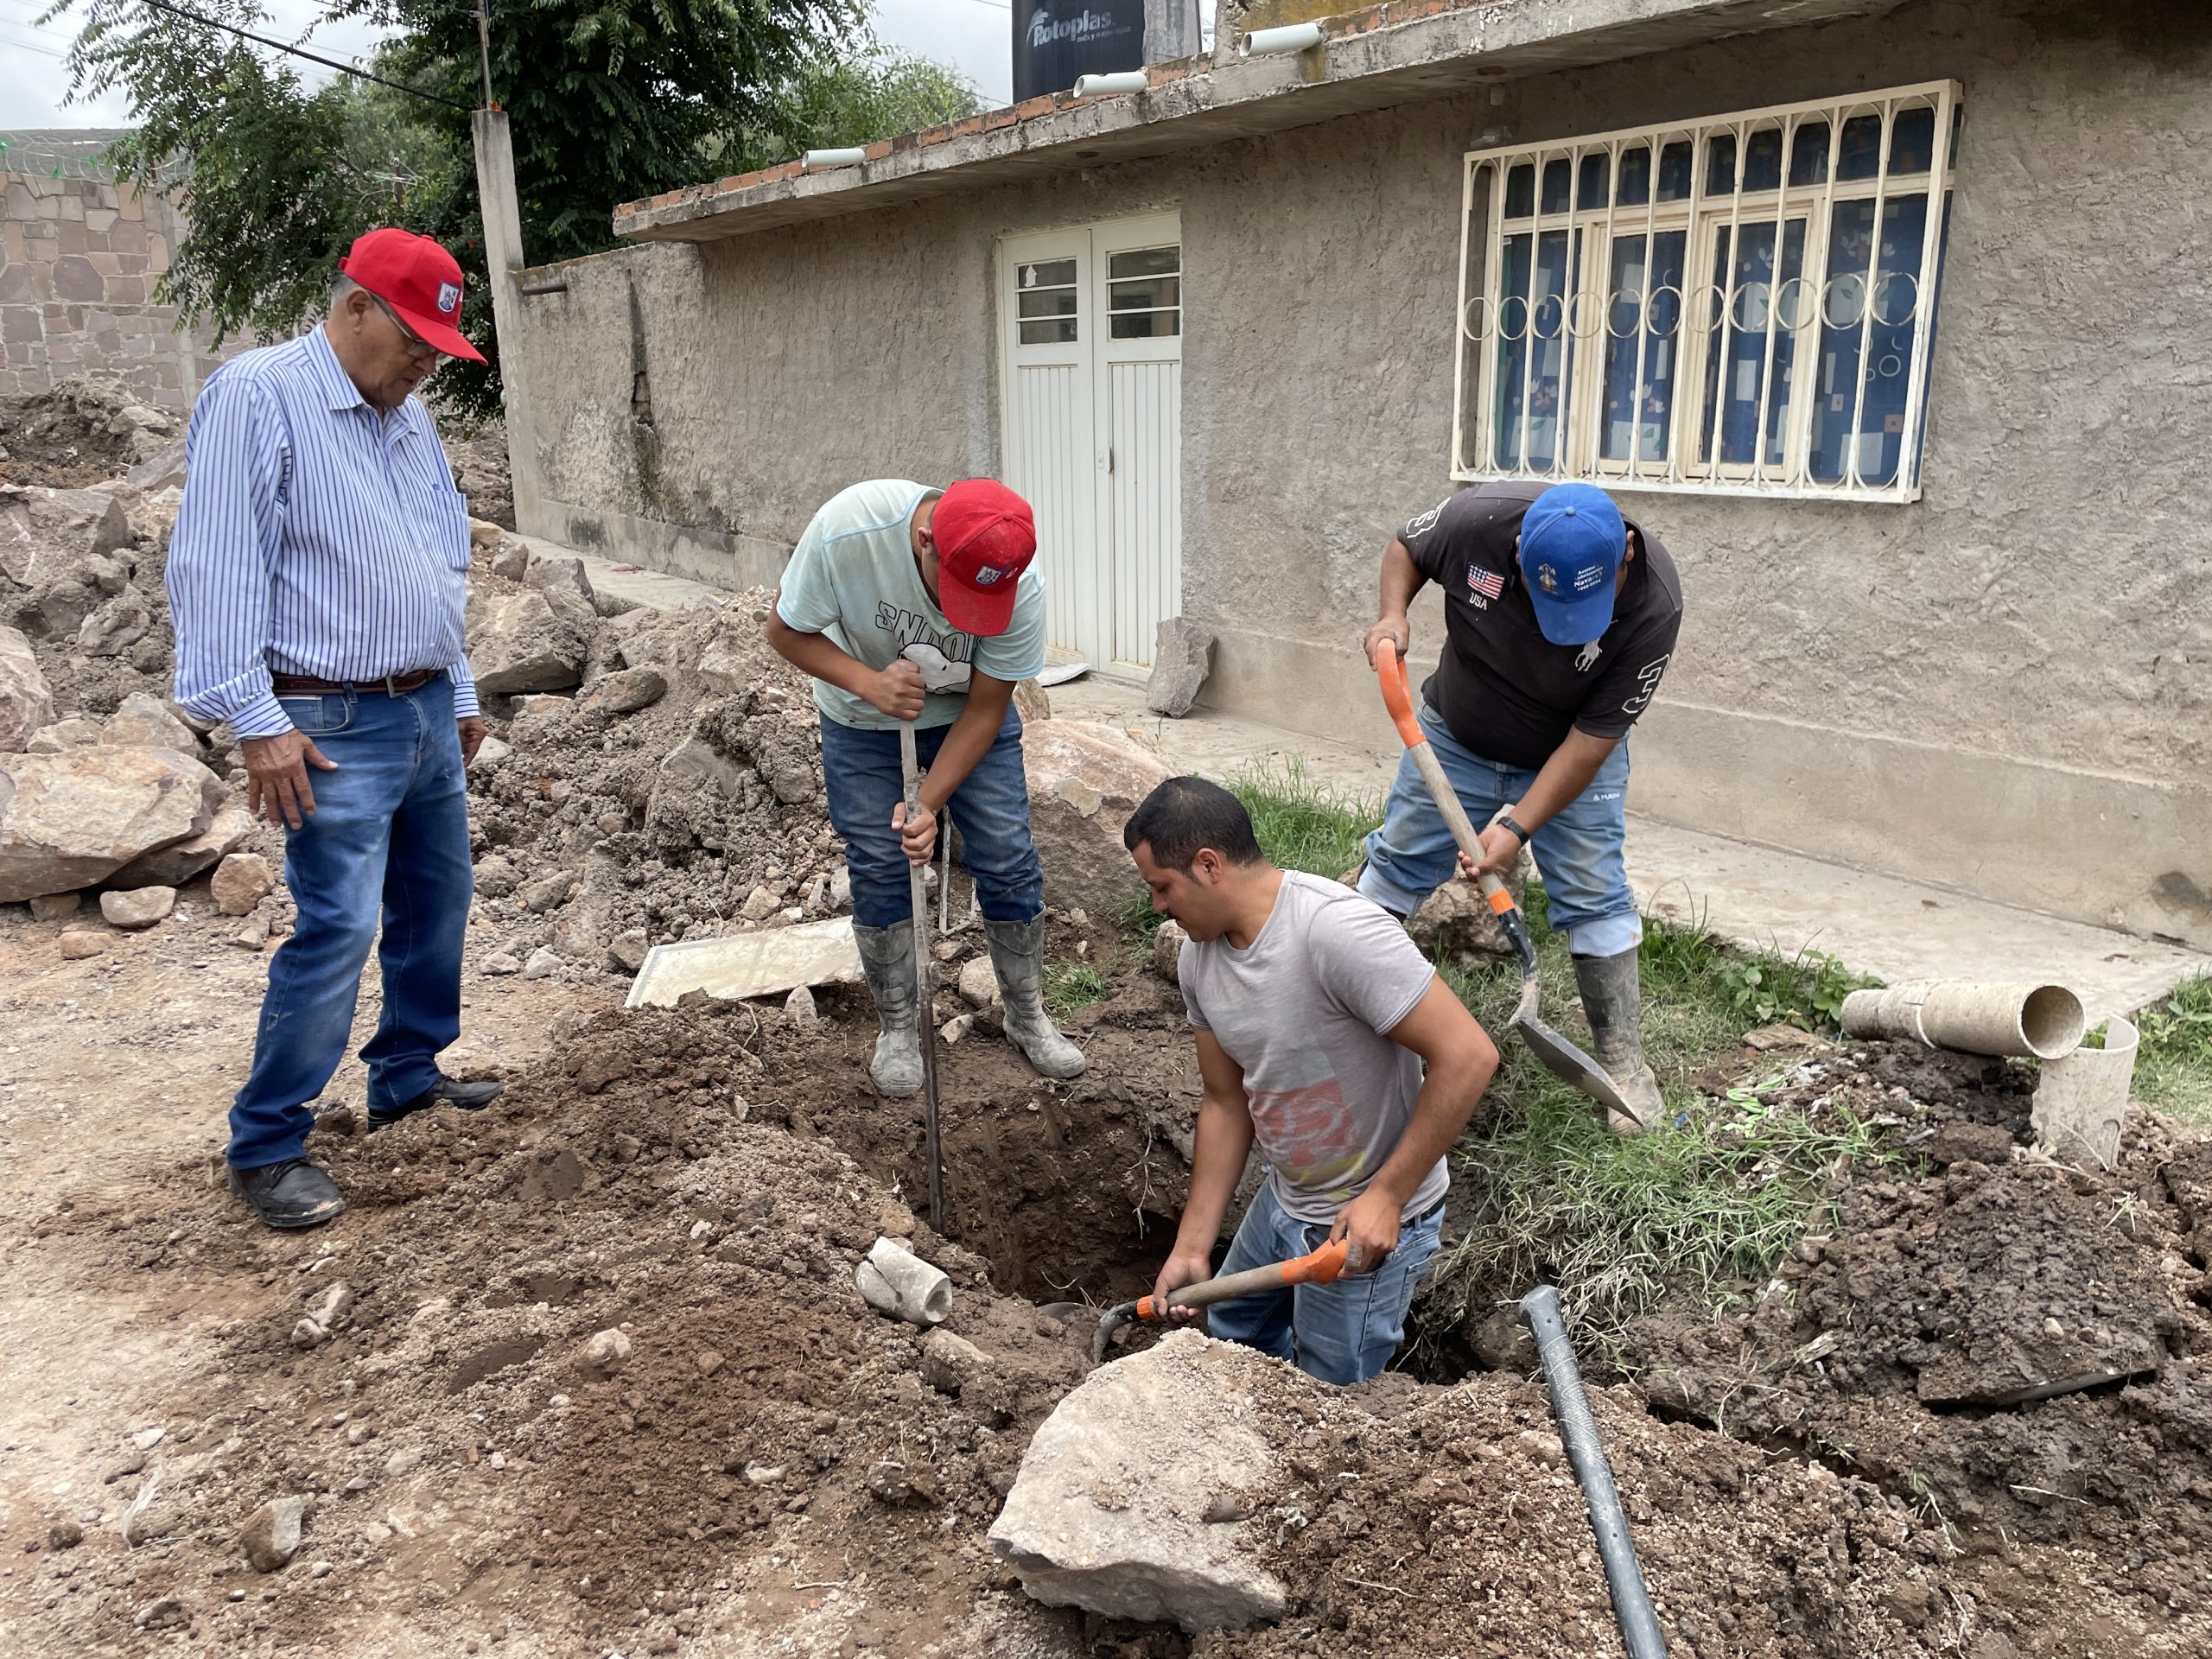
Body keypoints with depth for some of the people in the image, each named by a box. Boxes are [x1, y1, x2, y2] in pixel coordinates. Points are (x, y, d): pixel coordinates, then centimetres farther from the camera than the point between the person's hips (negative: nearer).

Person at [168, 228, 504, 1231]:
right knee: (338, 929, -10)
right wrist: (257, 721, -19)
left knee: (436, 902, 15)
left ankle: (407, 1078, 32)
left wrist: (461, 690, 20)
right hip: (334, 725, -8)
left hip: (426, 710, 8)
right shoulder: (256, 395, -11)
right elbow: (218, 567, -15)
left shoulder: (408, 415, 14)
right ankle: (265, 1149, 4)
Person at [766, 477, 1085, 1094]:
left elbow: (985, 710, -20)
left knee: (1008, 858, -2)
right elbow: (786, 630, -19)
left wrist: (929, 804, -27)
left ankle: (1028, 1015, 18)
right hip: (863, 719, 0)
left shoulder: (1021, 589, -32)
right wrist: (869, 683, -35)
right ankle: (898, 1029, 18)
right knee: (878, 870, -1)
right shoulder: (846, 529, -36)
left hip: (967, 714, 1)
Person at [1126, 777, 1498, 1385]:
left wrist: (1386, 1196, -26)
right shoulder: (1199, 956, -5)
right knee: (1232, 1338, 29)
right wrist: (1193, 1247, 3)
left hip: (1371, 1221, -8)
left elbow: (1467, 1056, -31)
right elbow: (1226, 1102, 4)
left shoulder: (1337, 929, -32)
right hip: (1284, 1197, 8)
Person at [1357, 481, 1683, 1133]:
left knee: (1595, 896, -6)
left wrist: (1519, 825, -31)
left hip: (1572, 758, -2)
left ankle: (1624, 1061, 7)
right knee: (1395, 863, 9)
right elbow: (1407, 547, -7)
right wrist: (1393, 615, -27)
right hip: (1454, 739, 2)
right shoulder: (1480, 517, -31)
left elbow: (1592, 737, -27)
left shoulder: (1653, 606, -33)